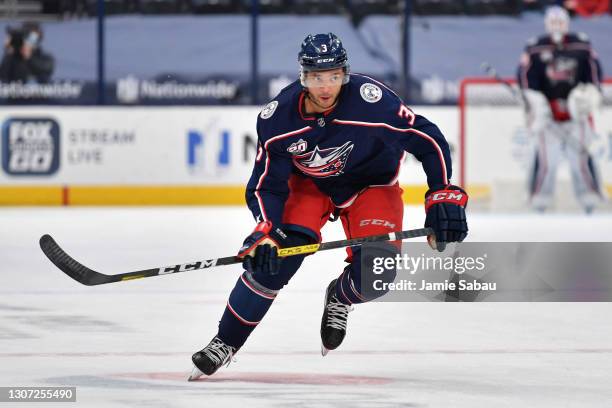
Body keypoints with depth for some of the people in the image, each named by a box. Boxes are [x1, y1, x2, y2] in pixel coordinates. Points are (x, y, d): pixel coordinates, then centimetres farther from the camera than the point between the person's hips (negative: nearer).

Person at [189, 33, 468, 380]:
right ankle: (226, 342, -3)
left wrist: (444, 196, -28)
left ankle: (339, 299, 18)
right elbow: (266, 185, -16)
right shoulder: (279, 118, -25)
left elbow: (428, 139, -23)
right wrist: (265, 231, -32)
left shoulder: (372, 100, -33)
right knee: (274, 255, -20)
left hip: (370, 182, -1)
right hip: (308, 182, 1)